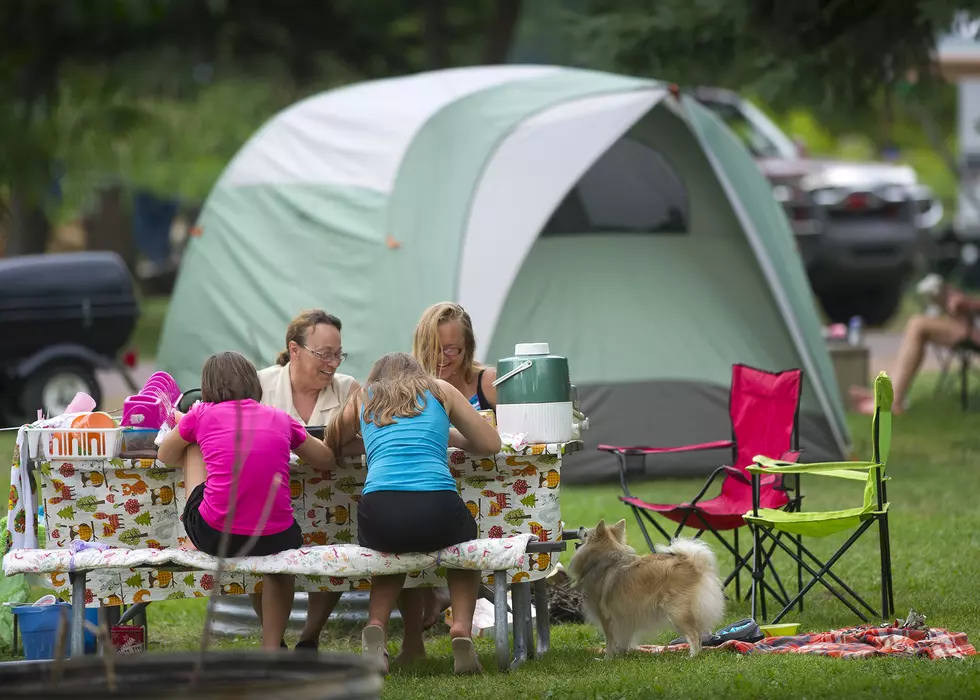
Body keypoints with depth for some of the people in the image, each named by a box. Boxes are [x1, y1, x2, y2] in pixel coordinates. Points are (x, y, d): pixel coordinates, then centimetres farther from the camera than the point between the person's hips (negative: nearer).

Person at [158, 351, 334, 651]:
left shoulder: (202, 415, 7)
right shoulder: (280, 419, 12)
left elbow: (165, 457, 26)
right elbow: (325, 460, 27)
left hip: (214, 536, -1)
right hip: (274, 540, 1)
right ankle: (272, 647, 33)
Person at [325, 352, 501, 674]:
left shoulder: (363, 397, 25)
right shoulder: (440, 390, 23)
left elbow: (331, 445, 36)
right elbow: (491, 443, 24)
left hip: (379, 513, 1)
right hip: (438, 512, -1)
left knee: (391, 552, 38)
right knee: (466, 536, 36)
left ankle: (376, 626, 8)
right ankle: (462, 627, 11)